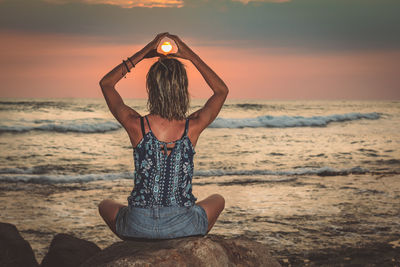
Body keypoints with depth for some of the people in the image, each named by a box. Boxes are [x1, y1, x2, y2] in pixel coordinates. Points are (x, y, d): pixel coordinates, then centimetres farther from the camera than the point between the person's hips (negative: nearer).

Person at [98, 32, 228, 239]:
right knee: (217, 200, 33)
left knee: (105, 205, 34)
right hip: (183, 226, 0)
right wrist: (191, 56, 9)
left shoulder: (136, 125, -13)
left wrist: (142, 54, 7)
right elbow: (221, 90, 11)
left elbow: (106, 84, 8)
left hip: (138, 226, 0)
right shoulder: (193, 127, -11)